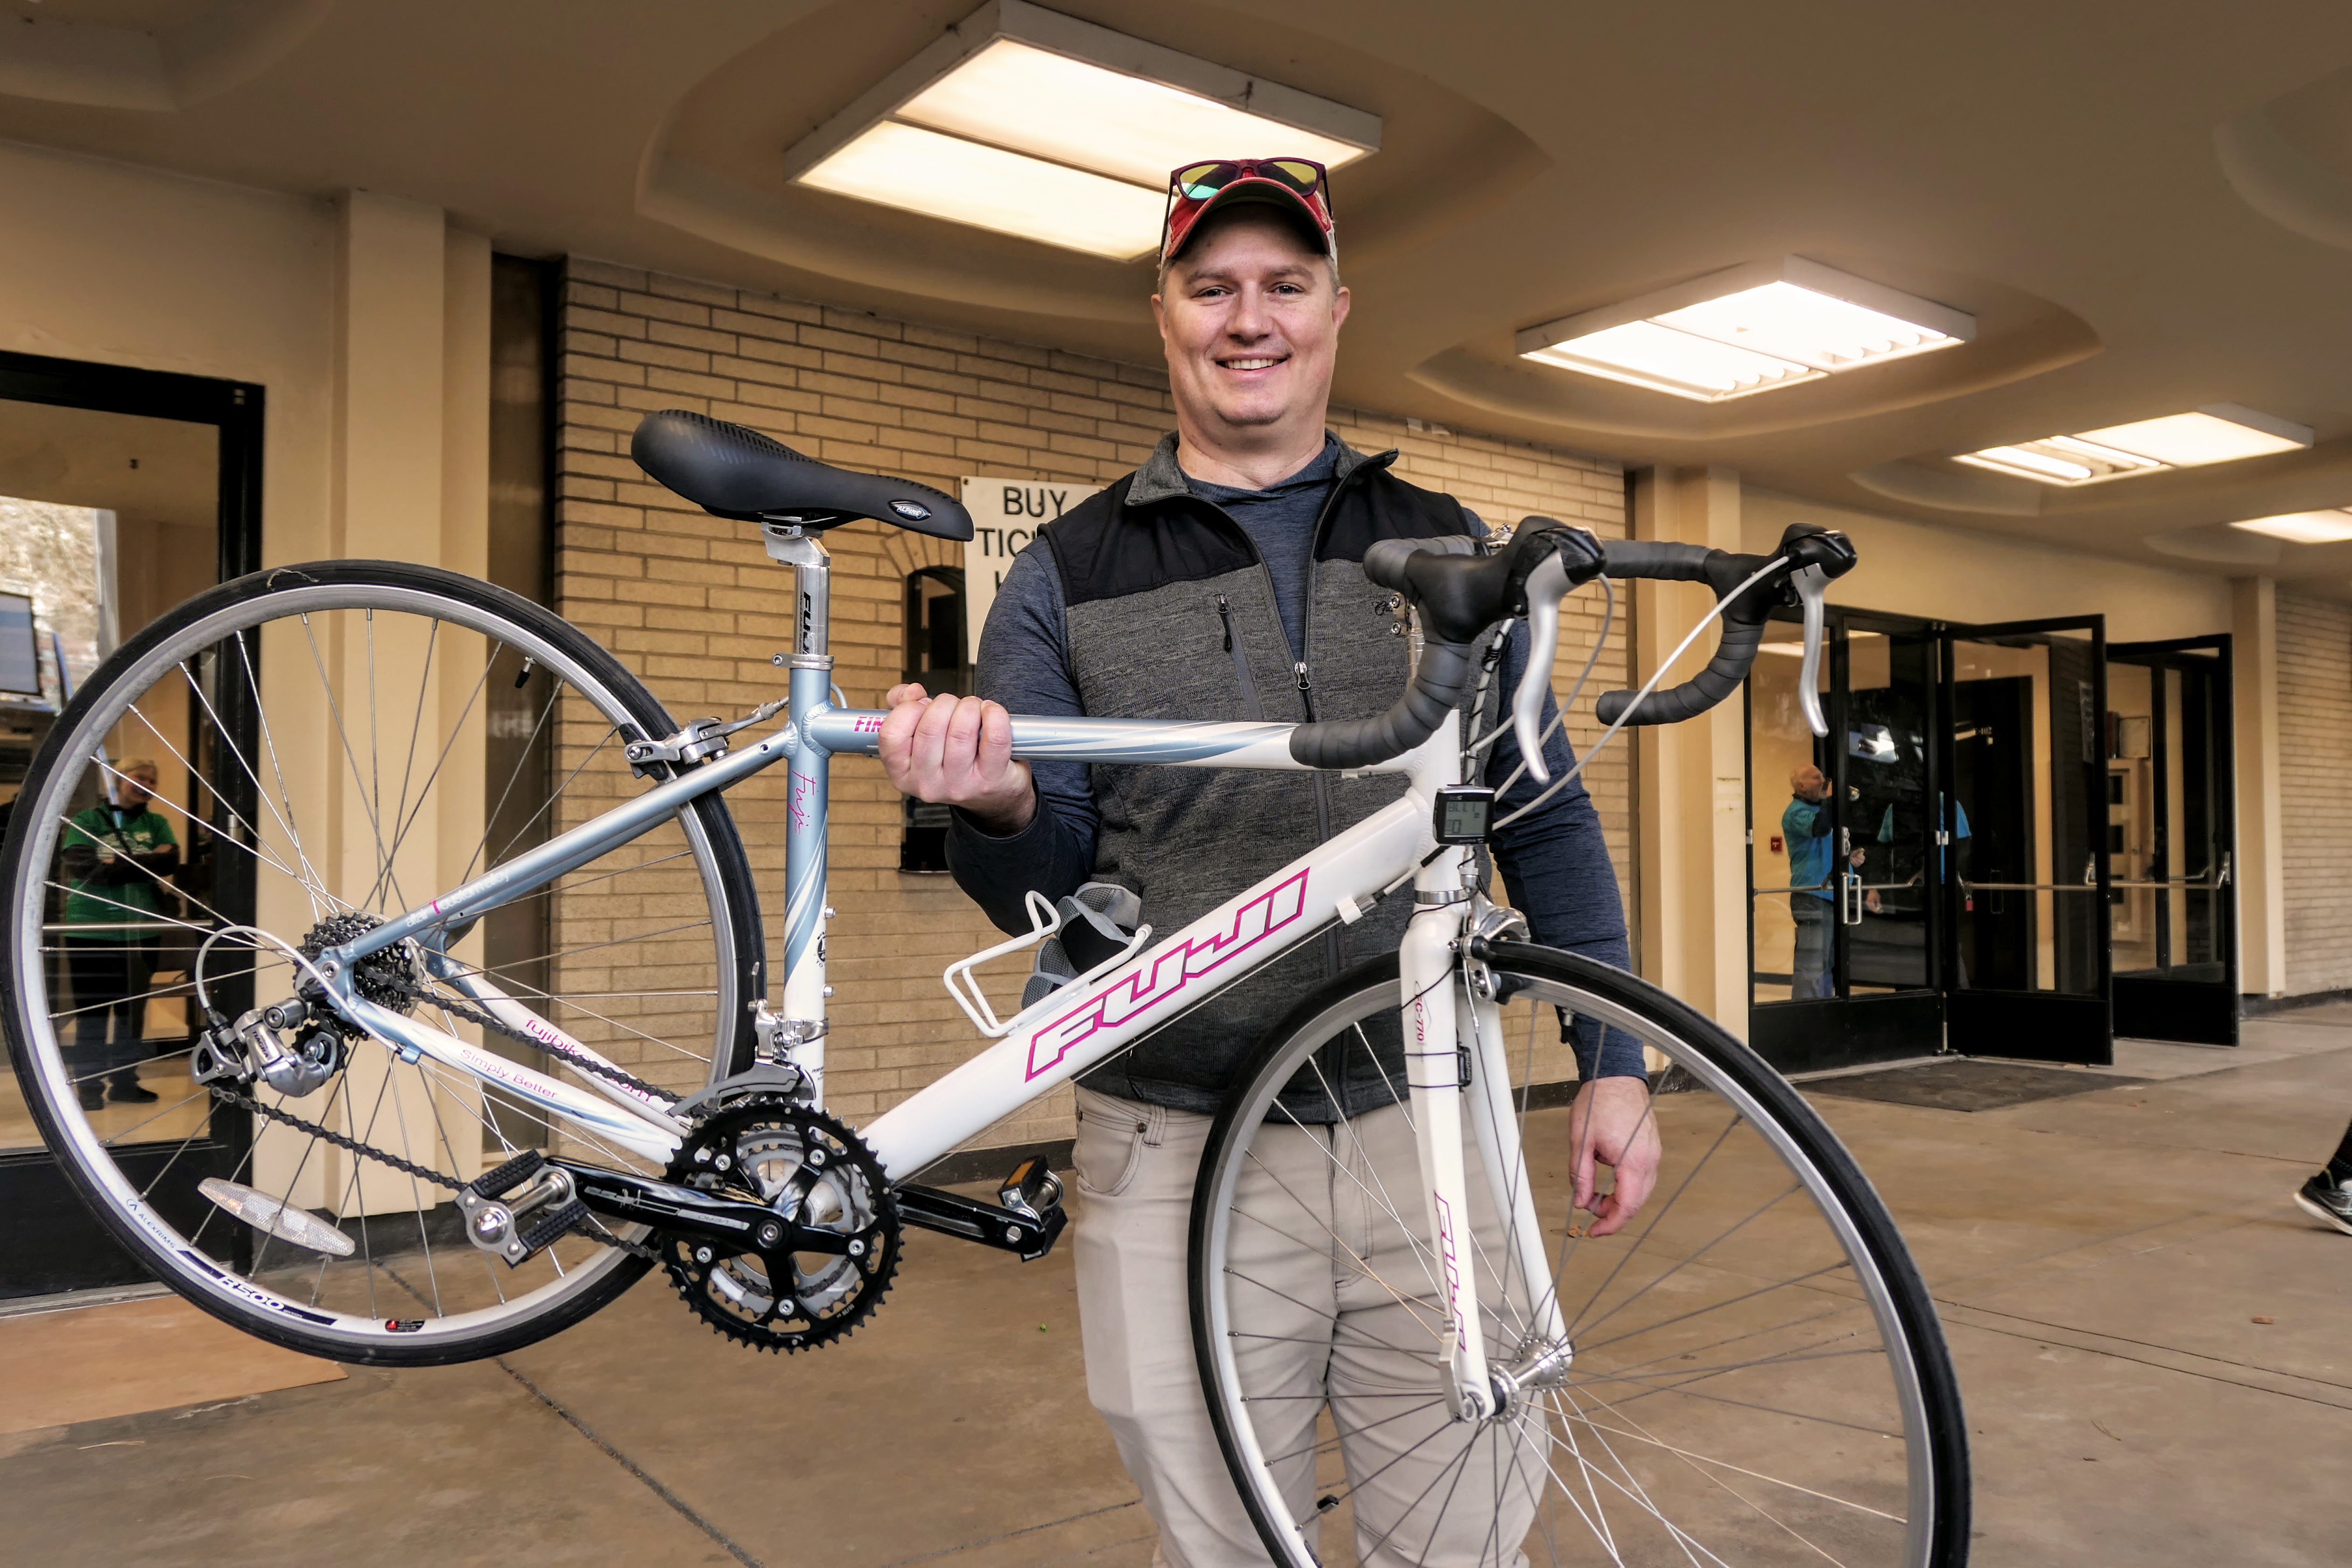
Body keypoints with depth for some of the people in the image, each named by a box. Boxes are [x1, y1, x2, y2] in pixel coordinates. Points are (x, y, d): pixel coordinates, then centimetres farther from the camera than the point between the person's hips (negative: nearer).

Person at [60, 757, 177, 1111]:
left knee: (131, 1010, 10)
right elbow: (83, 867, -16)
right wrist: (148, 863, -16)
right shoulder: (86, 821, 0)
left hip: (141, 931, 3)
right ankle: (89, 1086, 7)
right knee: (91, 1012, 1)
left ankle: (124, 1082, 18)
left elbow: (171, 861, -8)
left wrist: (116, 864, -15)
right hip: (91, 931, -3)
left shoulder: (156, 824, 9)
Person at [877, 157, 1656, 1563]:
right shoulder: (1066, 579, 5)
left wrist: (1613, 1063, 6)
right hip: (1182, 1148, -1)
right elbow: (1045, 891, 2)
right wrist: (996, 813, -20)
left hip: (1428, 1129, 1)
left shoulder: (1445, 549, 9)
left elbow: (1547, 822, 12)